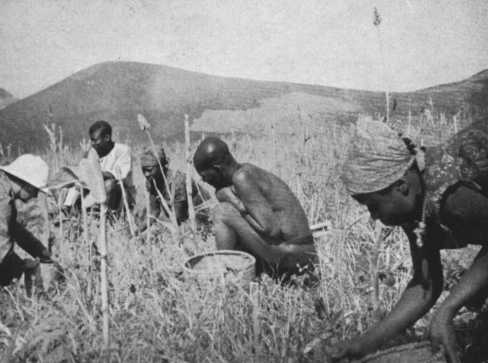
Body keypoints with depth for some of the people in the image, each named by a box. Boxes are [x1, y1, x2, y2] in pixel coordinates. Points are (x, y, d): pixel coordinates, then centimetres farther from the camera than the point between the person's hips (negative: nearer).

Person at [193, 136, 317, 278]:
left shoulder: (241, 177, -15)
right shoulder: (247, 171, 13)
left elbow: (268, 228, -21)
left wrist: (231, 198, -11)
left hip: (289, 256, -10)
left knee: (222, 212, -10)